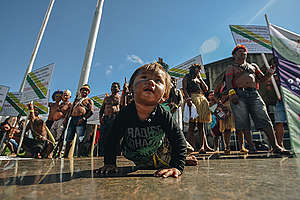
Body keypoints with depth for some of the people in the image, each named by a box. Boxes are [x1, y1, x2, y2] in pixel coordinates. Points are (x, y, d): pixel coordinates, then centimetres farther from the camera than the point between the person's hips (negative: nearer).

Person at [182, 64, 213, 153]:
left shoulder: (199, 79, 31)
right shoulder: (187, 77, 14)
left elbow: (206, 89, 17)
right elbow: (184, 89, -3)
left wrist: (200, 78, 15)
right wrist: (187, 98, -20)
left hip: (202, 100, 6)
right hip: (193, 98, -6)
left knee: (201, 125, 3)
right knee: (192, 124, -12)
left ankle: (204, 146, 4)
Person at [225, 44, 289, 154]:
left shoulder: (253, 66, 30)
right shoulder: (231, 67, 16)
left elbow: (262, 79, 26)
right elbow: (228, 82, -1)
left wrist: (269, 74, 3)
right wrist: (231, 93, -18)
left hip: (254, 94, 4)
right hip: (238, 94, -3)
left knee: (264, 119, -6)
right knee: (242, 122, -8)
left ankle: (275, 146, -1)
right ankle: (251, 146, 2)